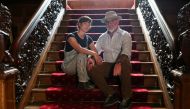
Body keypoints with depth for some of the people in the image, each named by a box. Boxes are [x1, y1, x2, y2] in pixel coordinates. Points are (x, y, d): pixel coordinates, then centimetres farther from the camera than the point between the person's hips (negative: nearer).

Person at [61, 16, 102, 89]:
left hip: (80, 65, 5)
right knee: (82, 53, -31)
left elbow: (95, 52, -9)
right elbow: (79, 49, -33)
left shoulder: (88, 39, 3)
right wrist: (94, 53, -39)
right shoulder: (71, 36, -15)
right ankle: (83, 82, -29)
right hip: (68, 66, -5)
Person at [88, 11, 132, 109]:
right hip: (108, 65, 4)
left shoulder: (125, 35, 0)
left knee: (125, 64, -38)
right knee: (92, 70, -24)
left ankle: (126, 97, -22)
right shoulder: (102, 37, 15)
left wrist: (118, 63, -36)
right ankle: (111, 95, -16)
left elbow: (126, 52, -16)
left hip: (121, 64, -3)